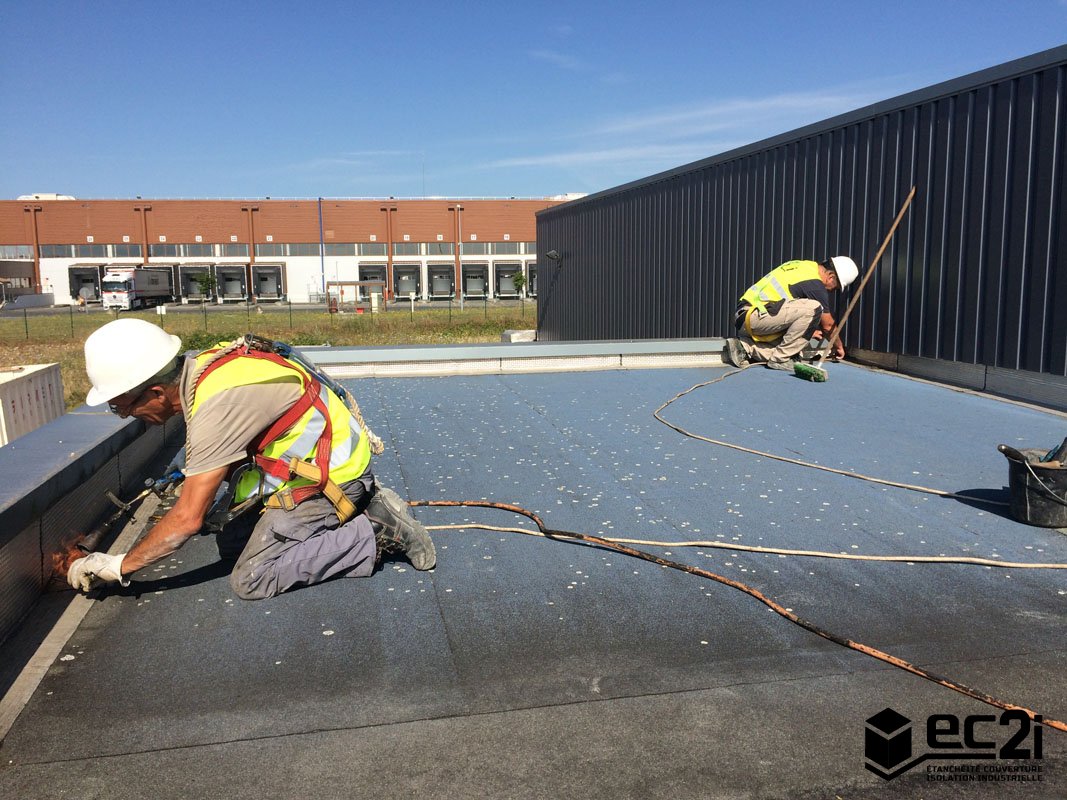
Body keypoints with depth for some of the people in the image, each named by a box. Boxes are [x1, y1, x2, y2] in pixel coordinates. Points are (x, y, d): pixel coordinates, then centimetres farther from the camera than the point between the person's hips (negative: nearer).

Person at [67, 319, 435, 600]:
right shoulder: (203, 366, 0)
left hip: (330, 476, -10)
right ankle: (362, 507, 10)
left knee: (251, 579, -10)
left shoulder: (216, 402, -28)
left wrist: (118, 566, -12)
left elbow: (188, 519, -23)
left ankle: (375, 534, -5)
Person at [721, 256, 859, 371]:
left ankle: (743, 348, 5)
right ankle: (780, 358, -11)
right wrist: (839, 346, 19)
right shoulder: (816, 285, -10)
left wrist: (808, 330, 29)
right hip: (754, 317, -9)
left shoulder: (803, 266, 17)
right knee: (813, 308, -18)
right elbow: (828, 325, 2)